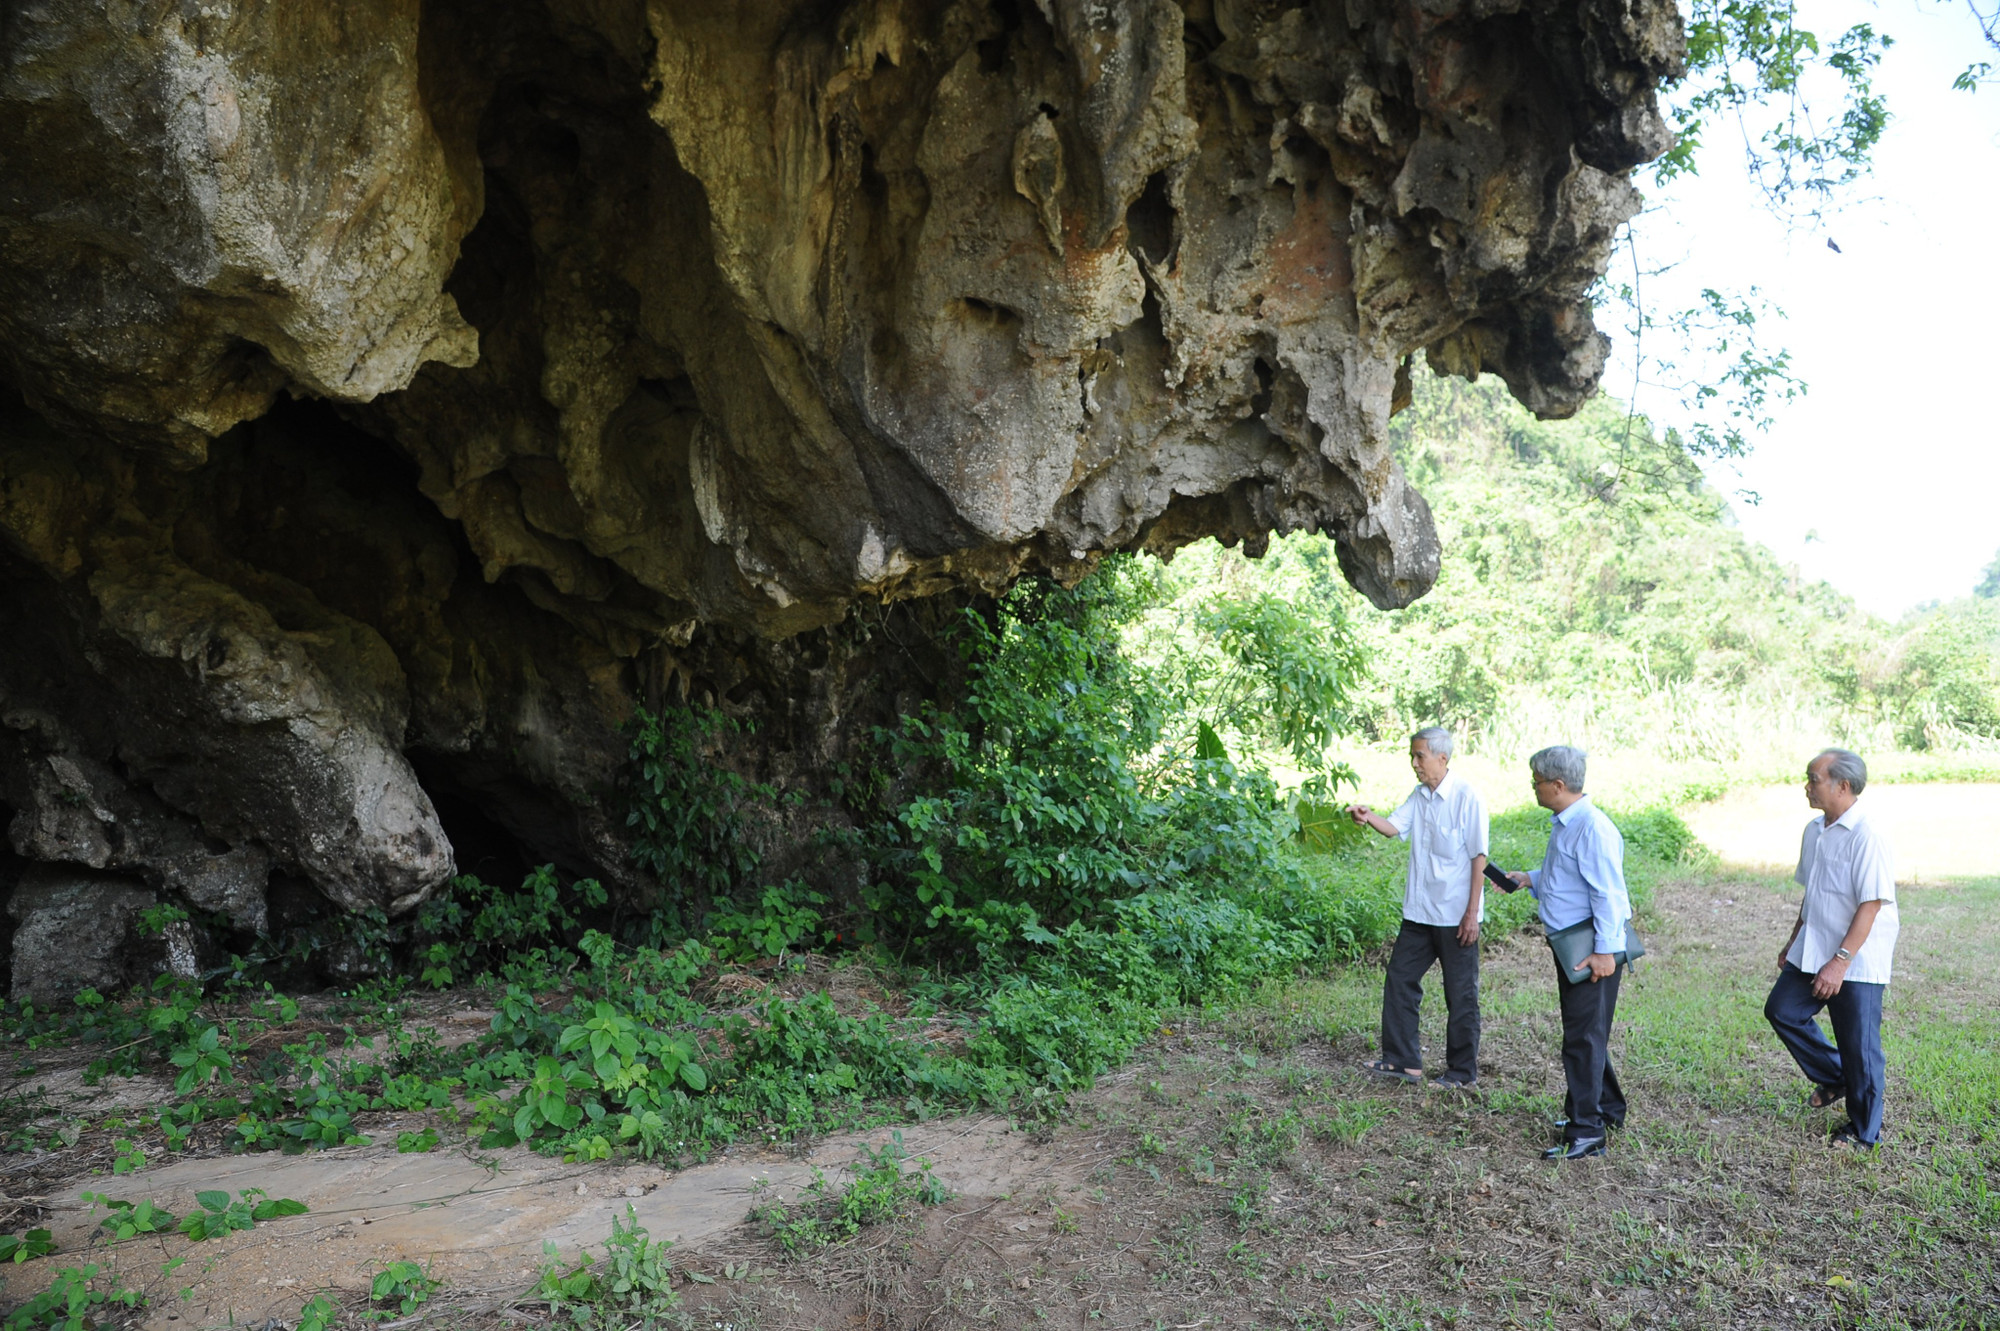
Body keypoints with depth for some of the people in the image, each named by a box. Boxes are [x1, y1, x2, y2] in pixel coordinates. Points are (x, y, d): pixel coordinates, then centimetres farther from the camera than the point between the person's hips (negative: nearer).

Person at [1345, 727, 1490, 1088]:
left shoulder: (1466, 797, -13)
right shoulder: (1420, 795, 8)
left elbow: (1479, 858, -14)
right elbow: (1394, 826, -5)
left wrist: (1472, 913, -15)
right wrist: (1369, 818, -27)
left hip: (1456, 916, -7)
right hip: (1419, 911, 7)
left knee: (1461, 994, 5)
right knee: (1400, 979, 9)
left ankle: (1462, 1070, 18)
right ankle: (1402, 1060, 20)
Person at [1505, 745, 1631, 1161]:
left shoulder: (1592, 829, -22)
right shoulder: (1564, 824, 11)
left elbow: (1607, 893, -24)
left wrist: (1604, 951, -23)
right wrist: (1530, 879, 15)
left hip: (1594, 953, -11)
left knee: (1583, 1038, -5)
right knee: (1583, 1032, 20)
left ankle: (1586, 1133, 2)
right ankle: (1607, 1108, 36)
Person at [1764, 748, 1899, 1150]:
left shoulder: (1867, 837, -20)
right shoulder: (1814, 831, 7)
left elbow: (1871, 905, -22)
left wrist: (1840, 962, -25)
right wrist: (1793, 942, 21)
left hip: (1857, 962, -8)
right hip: (1812, 952, 8)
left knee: (1858, 1046, 3)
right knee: (1781, 1011, 10)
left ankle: (1864, 1131, 20)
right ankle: (1834, 1079, 29)